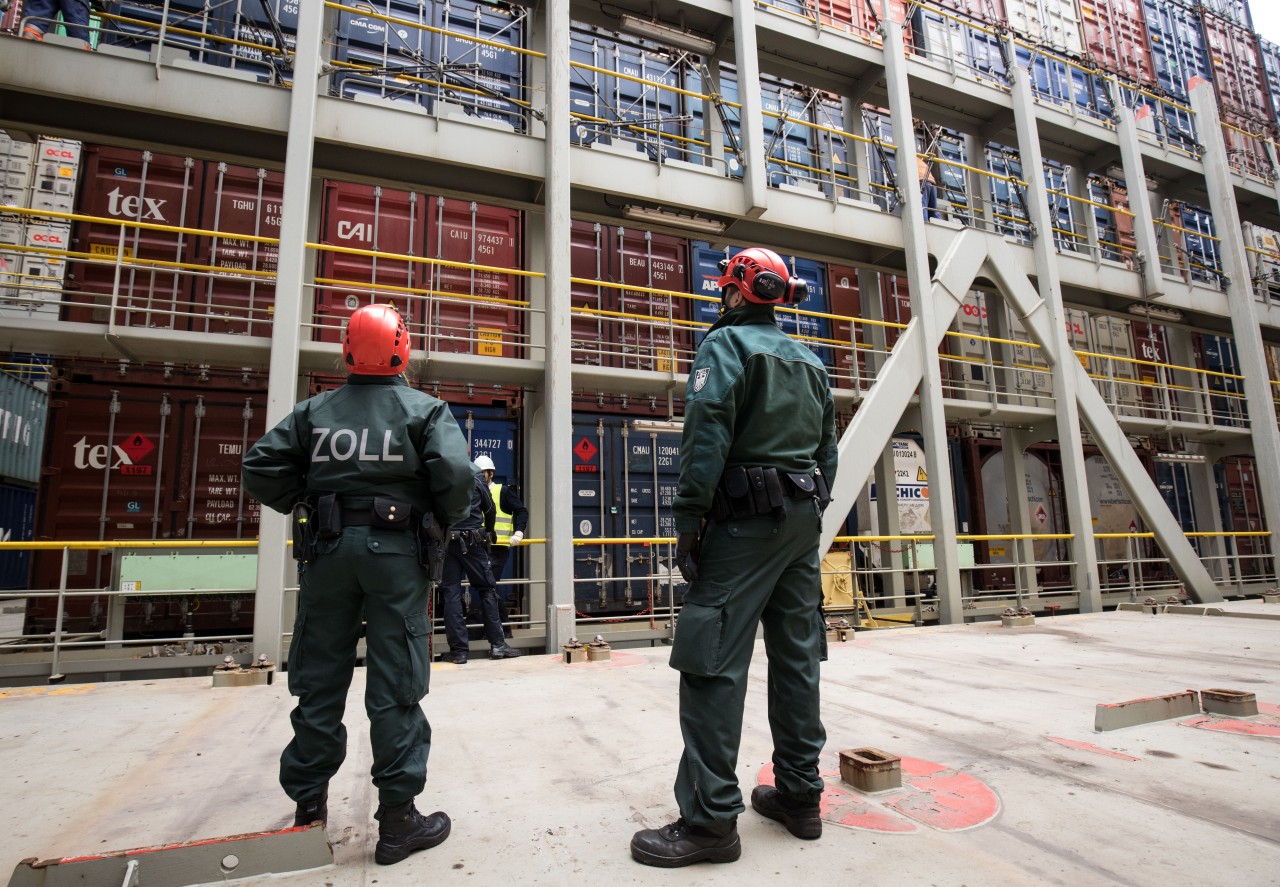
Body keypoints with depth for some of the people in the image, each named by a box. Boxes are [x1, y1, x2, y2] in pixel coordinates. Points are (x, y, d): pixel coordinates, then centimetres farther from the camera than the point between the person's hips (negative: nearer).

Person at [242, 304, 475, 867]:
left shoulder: (315, 410, 8)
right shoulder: (425, 409, -2)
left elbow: (260, 467, 3)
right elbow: (456, 474, -15)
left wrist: (304, 506, 14)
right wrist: (444, 522, 1)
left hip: (327, 548, 4)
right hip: (397, 550, -3)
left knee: (318, 680, 15)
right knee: (396, 688, 3)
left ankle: (308, 805, 28)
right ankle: (397, 818, 11)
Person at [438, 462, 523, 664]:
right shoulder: (476, 474, 0)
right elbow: (489, 508, 10)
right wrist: (489, 532, 28)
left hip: (445, 541, 1)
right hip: (472, 541, -1)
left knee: (450, 594, 5)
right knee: (487, 589, 9)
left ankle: (458, 651, 7)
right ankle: (497, 644, 12)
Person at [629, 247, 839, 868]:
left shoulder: (726, 343, -4)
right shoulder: (809, 361, 19)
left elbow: (707, 436, -16)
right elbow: (827, 448, 18)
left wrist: (689, 519, -14)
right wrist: (811, 514, 20)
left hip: (745, 519, -8)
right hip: (803, 518, 8)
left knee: (715, 664, -6)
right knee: (797, 657, 12)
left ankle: (710, 818, -2)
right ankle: (799, 795, 22)